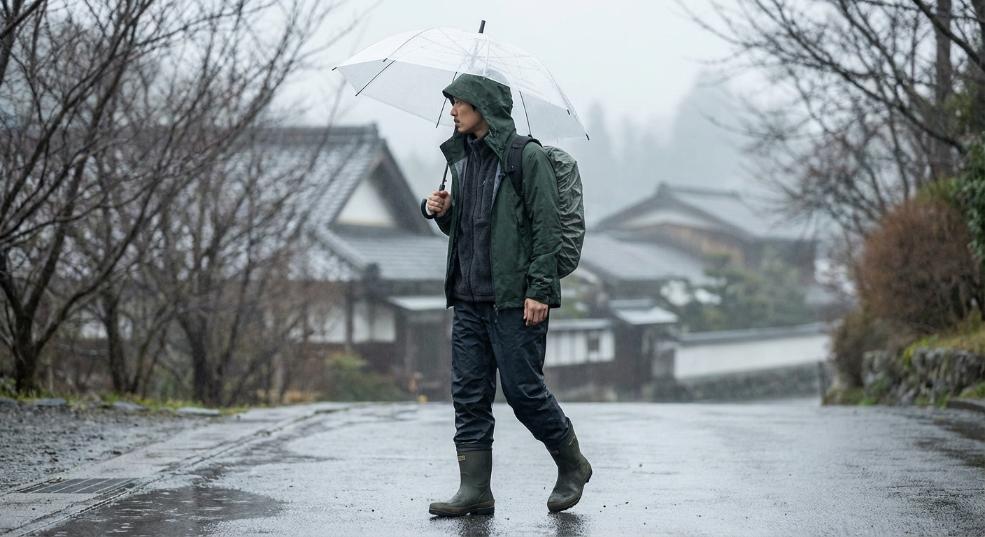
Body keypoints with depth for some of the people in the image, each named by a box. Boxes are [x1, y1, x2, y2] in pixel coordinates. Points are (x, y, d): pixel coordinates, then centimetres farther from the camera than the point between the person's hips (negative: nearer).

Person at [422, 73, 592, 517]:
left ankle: (573, 466, 16)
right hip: (470, 298, 8)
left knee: (523, 389, -4)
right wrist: (441, 212, 2)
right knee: (469, 395, 3)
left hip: (514, 299, -7)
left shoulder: (527, 157, -7)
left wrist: (539, 290, -18)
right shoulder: (462, 159, 16)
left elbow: (547, 227, -11)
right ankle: (474, 490, 4)